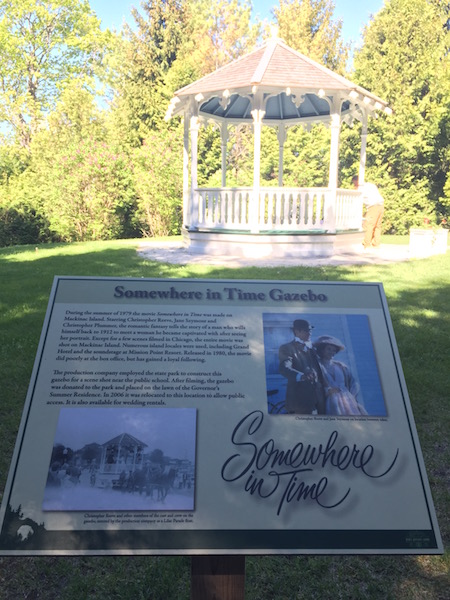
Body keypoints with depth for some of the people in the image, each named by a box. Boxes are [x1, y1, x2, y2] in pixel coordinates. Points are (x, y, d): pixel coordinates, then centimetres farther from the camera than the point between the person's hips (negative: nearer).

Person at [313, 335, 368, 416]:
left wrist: (351, 397, 2)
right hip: (331, 402, -4)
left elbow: (354, 382, 19)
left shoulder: (341, 366, 24)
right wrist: (326, 390, -14)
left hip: (348, 400, 5)